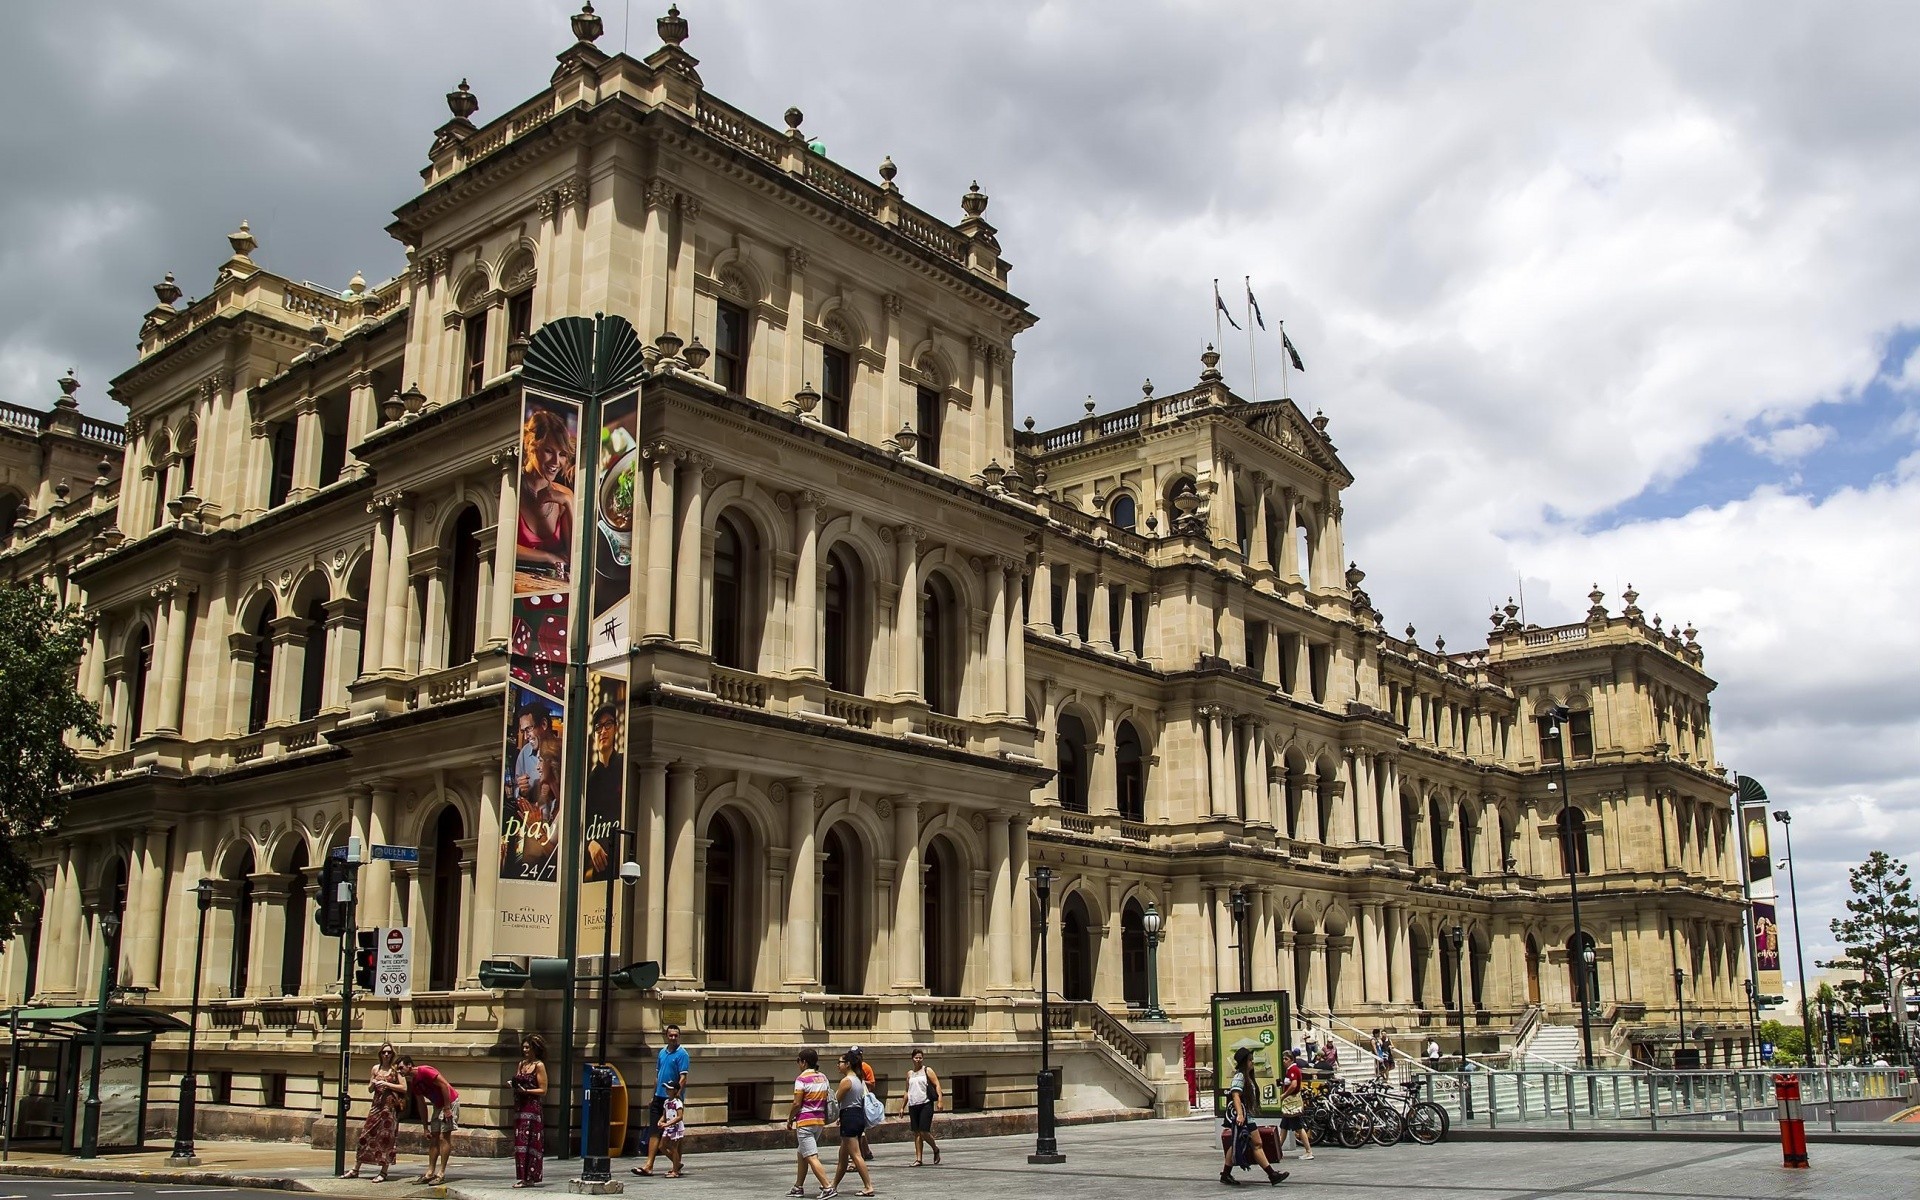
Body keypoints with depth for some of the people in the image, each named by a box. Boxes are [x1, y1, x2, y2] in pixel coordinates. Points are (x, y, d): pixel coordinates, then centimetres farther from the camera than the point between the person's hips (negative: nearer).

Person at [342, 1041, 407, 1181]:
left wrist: (386, 1084, -14)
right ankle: (355, 1170, 11)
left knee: (386, 1138, -3)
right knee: (366, 1135, 3)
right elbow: (370, 1089, 18)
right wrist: (373, 1084, -4)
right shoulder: (376, 1068, 11)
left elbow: (404, 1088, -8)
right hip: (376, 1105, 5)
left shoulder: (396, 1068, -1)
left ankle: (383, 1172, 2)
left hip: (390, 1106, -5)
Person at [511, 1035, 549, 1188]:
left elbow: (543, 1090, -9)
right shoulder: (521, 1064, 15)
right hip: (519, 1107, 7)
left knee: (530, 1142, -7)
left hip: (533, 1108, -7)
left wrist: (525, 1091, -18)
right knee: (519, 1142, 6)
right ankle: (522, 1177, 11)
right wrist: (514, 1087, -1)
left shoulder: (539, 1065, -5)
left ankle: (530, 1178, -4)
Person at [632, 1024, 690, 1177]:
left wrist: (677, 1095, -23)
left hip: (673, 1098, -6)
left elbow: (683, 1078, -15)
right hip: (659, 1096, 6)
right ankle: (649, 1166, 0)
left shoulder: (681, 1054, -8)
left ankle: (677, 1164, 15)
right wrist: (654, 1095, 17)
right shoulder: (662, 1052, 13)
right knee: (655, 1132, 2)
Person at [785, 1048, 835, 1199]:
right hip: (820, 1121, 8)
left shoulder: (802, 1079, -13)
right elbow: (827, 1100, 11)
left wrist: (790, 1119, -1)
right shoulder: (823, 1078, 9)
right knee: (802, 1154, 20)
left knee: (811, 1157, -8)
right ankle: (798, 1187, 26)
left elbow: (797, 1103, -15)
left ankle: (828, 1187, -15)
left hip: (805, 1122, -8)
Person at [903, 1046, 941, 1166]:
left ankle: (936, 1150, 14)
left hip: (926, 1104, -5)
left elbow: (937, 1085, -3)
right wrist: (902, 1106, 18)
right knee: (916, 1133, 4)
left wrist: (939, 1100, -14)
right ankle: (918, 1159, 8)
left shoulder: (927, 1070, 2)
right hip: (913, 1105, 5)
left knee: (924, 1131, -10)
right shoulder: (910, 1074, 15)